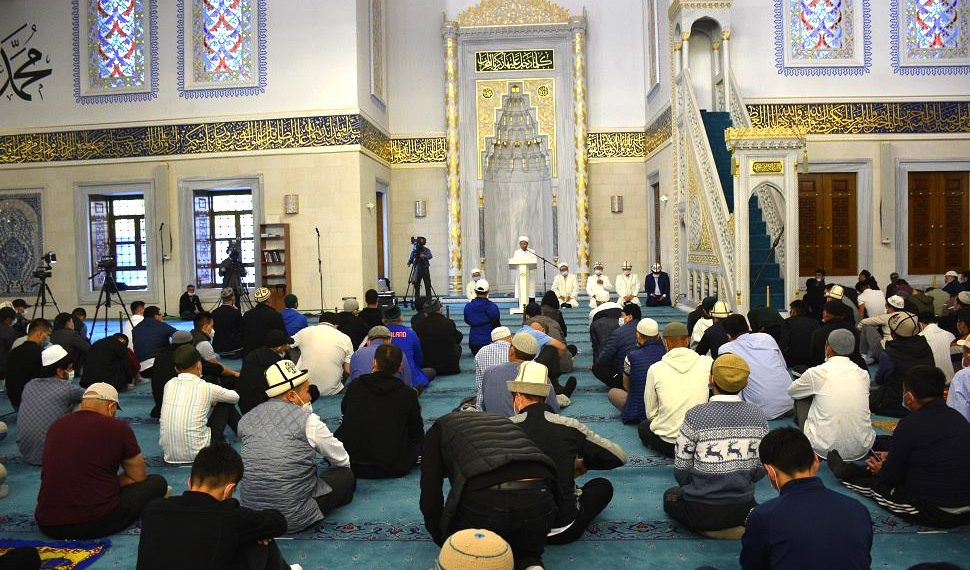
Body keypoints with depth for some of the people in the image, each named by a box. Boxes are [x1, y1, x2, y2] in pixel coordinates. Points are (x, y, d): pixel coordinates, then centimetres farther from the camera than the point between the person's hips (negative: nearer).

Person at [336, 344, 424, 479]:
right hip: (392, 469, -2)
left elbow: (343, 410, 19)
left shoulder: (355, 386, -3)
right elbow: (417, 433, 4)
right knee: (420, 443, 20)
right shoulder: (408, 394, -8)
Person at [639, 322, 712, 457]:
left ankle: (672, 451, 5)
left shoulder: (655, 369, -5)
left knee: (643, 426, 28)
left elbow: (651, 413, 2)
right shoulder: (707, 363, -4)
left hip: (667, 441, -3)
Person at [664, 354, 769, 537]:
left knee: (670, 496, 30)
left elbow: (681, 471, -10)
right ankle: (743, 523, 7)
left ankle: (711, 529, 4)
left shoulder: (696, 416, -19)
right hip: (743, 507, 4)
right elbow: (762, 469, 1)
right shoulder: (758, 415, -8)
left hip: (701, 512, -4)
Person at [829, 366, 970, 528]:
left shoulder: (910, 425, -19)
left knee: (875, 483, 17)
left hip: (936, 514, -7)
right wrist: (890, 457, 28)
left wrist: (881, 470, 16)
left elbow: (891, 476, -8)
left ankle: (845, 471, 45)